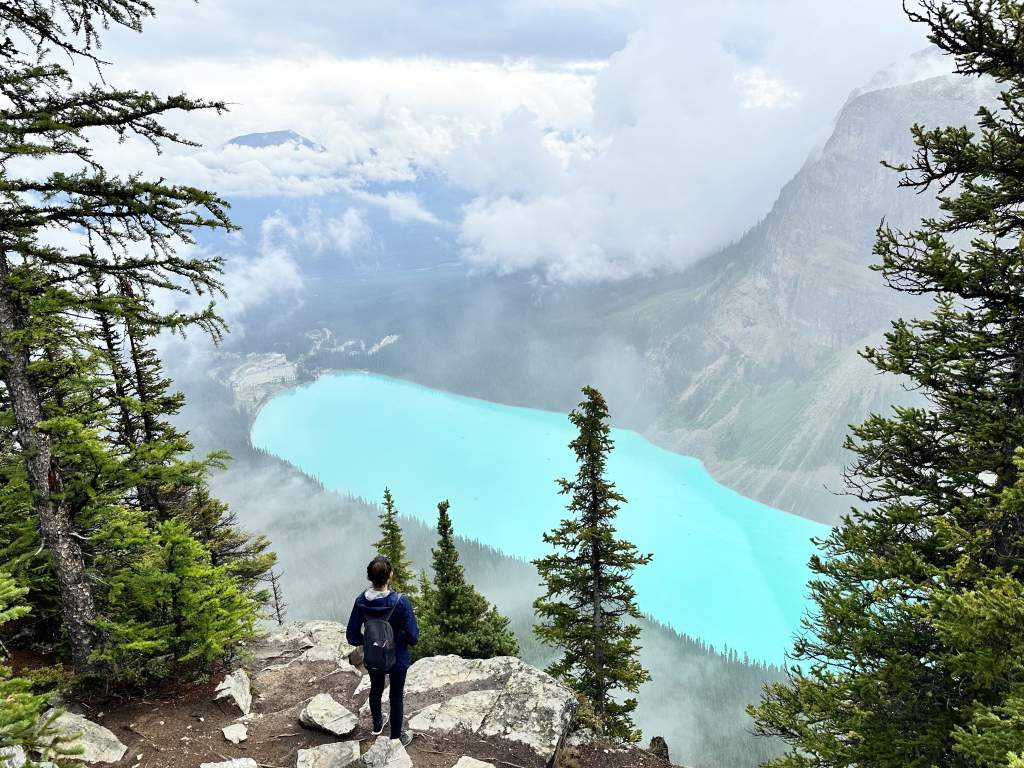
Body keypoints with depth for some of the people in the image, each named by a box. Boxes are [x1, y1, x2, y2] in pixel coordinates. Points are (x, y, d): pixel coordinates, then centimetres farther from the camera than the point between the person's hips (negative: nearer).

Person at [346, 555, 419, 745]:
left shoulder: (361, 602, -19)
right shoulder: (401, 602, -30)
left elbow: (352, 637, -10)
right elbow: (413, 637, -24)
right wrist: (400, 635, -2)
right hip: (398, 660, -3)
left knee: (376, 690, 29)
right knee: (396, 697, 18)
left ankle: (377, 725, 53)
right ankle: (396, 738, 36)